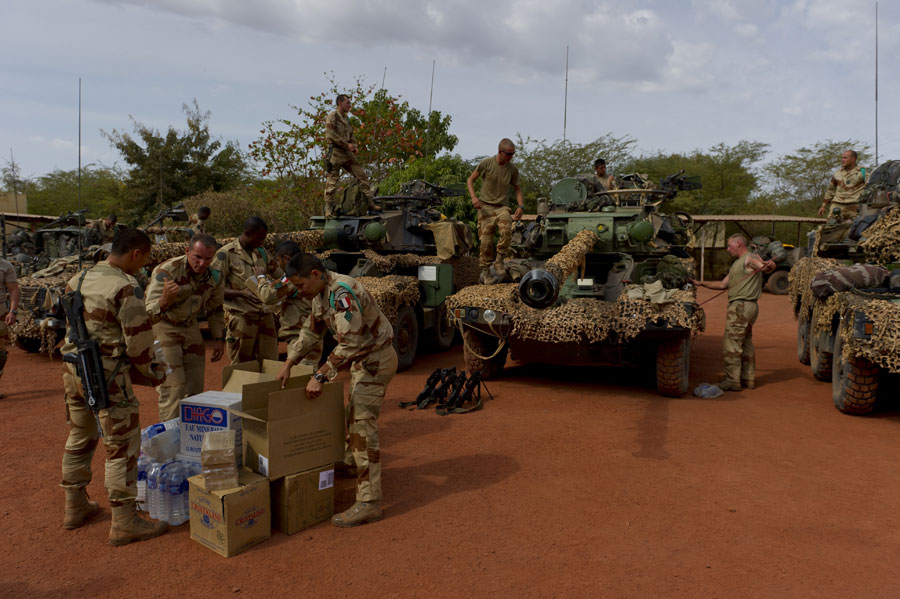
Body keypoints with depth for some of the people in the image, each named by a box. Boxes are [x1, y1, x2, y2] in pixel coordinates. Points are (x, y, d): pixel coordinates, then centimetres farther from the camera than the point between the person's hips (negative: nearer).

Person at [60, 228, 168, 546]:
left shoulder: (77, 280, 8)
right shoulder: (126, 288, -17)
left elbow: (70, 326, 16)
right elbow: (138, 339, -16)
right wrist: (150, 371, 0)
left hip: (73, 370, 9)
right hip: (107, 375, -9)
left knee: (79, 438, 21)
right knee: (122, 446, 0)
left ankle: (76, 507, 36)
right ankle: (124, 522, 6)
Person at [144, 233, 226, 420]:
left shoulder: (214, 277, -8)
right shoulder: (166, 271, -26)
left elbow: (215, 309, 11)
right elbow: (149, 315, -34)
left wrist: (219, 338, 6)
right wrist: (165, 300, -55)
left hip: (190, 328, 6)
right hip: (162, 328, -5)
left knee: (196, 388, 9)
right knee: (173, 389, -14)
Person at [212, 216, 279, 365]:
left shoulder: (261, 253, 14)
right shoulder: (226, 254, -5)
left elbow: (279, 276, 25)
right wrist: (242, 293, -22)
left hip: (266, 316, 5)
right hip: (241, 317, -5)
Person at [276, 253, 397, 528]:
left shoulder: (342, 292, -27)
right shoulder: (321, 293, 5)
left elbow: (350, 343, -31)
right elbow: (311, 332, 15)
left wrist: (321, 376, -29)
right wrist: (288, 363, 10)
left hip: (375, 359, -10)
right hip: (364, 358, 10)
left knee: (362, 423, -14)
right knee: (355, 412, 27)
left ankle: (368, 502, -13)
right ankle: (351, 460, 52)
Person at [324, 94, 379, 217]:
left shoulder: (346, 119, 20)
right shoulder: (332, 116, -5)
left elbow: (351, 136, 27)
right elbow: (330, 135, -15)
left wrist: (354, 146, 6)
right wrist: (346, 144, -15)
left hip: (347, 154, 8)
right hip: (335, 153, -8)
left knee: (362, 176, 2)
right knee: (331, 182, -5)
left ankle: (371, 203, 5)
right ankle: (328, 210, 1)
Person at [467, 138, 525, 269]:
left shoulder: (513, 169, 2)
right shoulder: (486, 163, -6)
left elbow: (517, 188, 16)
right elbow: (470, 180, 4)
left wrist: (521, 206, 2)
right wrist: (473, 197, -12)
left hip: (502, 207, 1)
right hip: (485, 206, -1)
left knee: (506, 231, -24)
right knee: (486, 240, -3)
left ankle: (500, 261, -7)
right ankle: (485, 268, 11)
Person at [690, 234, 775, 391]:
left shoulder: (750, 258, -7)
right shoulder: (737, 263, 23)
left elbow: (764, 266, -26)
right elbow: (723, 284, 25)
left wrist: (768, 265, -49)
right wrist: (701, 283, 21)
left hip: (742, 306, -11)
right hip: (747, 307, 11)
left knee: (731, 344, -9)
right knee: (745, 345, 14)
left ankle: (732, 381, -7)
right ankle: (748, 379, 20)